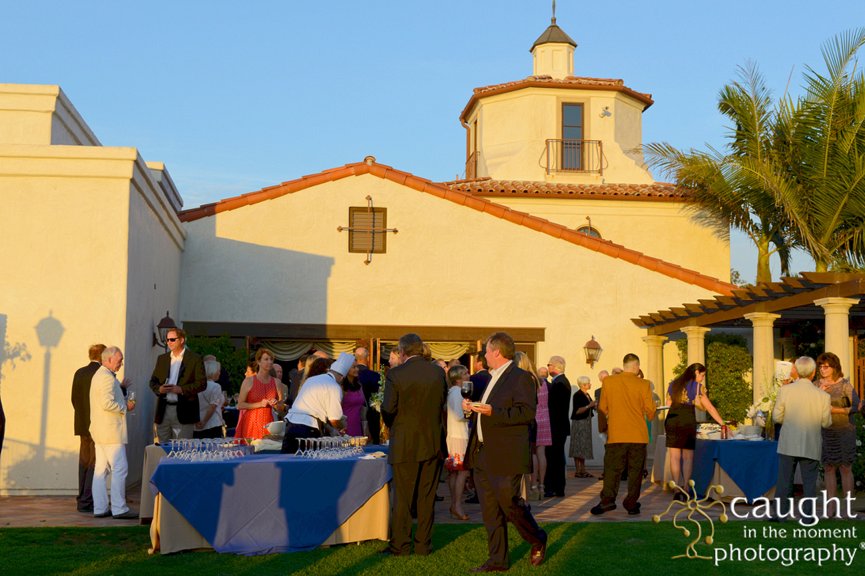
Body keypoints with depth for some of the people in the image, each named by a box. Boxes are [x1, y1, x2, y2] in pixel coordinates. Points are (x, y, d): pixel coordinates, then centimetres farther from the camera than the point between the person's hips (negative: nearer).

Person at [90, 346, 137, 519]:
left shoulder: (98, 375, 19)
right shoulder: (107, 377, -15)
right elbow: (107, 403, -24)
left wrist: (124, 403, 16)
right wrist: (125, 407, -11)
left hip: (100, 431, 11)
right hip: (110, 431, -11)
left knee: (101, 469, 9)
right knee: (120, 468, -8)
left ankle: (100, 508, 12)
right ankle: (119, 508, -7)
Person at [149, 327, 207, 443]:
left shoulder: (195, 359, -1)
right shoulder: (162, 358, 15)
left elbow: (202, 383, -6)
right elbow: (153, 381, 17)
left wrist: (181, 389, -17)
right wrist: (159, 389, -6)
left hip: (183, 411, -5)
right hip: (163, 410, 5)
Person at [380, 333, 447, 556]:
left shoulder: (395, 374, -12)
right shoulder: (438, 372, 0)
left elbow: (388, 410, -9)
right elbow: (442, 404, 8)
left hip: (405, 444, -3)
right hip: (433, 442, 4)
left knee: (402, 497, 5)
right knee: (427, 496, 11)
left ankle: (400, 546, 8)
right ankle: (423, 545, 15)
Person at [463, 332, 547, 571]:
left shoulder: (521, 378, -11)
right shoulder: (491, 378, 18)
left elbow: (527, 412, -20)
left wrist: (492, 412, -27)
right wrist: (474, 408, 10)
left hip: (506, 456, -9)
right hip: (483, 457, 9)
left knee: (510, 504, -3)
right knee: (490, 512, 8)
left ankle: (538, 540, 22)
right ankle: (497, 560, 15)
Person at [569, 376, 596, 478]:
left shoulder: (587, 395, 15)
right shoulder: (577, 395, -12)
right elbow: (577, 411, -19)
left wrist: (594, 405, 2)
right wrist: (589, 406, -24)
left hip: (586, 423, 9)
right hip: (578, 423, -9)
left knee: (584, 447, 9)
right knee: (578, 447, -7)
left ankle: (582, 470, 11)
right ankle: (577, 471, -6)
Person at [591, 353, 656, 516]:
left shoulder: (608, 381, -1)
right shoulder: (643, 384, -5)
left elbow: (602, 408, 6)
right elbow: (650, 411, -2)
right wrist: (649, 415, 21)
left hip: (616, 434, 1)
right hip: (638, 434, -1)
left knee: (612, 468, 4)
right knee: (635, 470, 7)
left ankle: (607, 499, -10)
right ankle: (631, 504, 6)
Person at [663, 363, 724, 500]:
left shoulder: (673, 384, 16)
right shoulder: (697, 386, 3)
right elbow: (709, 408, 0)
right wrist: (723, 424, 2)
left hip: (672, 419, 3)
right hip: (688, 420, -3)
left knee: (674, 456, 2)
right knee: (688, 456, 8)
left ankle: (677, 489, -5)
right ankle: (685, 489, 6)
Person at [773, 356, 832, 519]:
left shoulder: (785, 390, -10)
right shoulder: (823, 396, -10)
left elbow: (777, 417, -4)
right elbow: (826, 423, -1)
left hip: (788, 445, 1)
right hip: (811, 447, 0)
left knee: (784, 482, 10)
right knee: (809, 483, 10)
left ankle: (780, 514, 13)